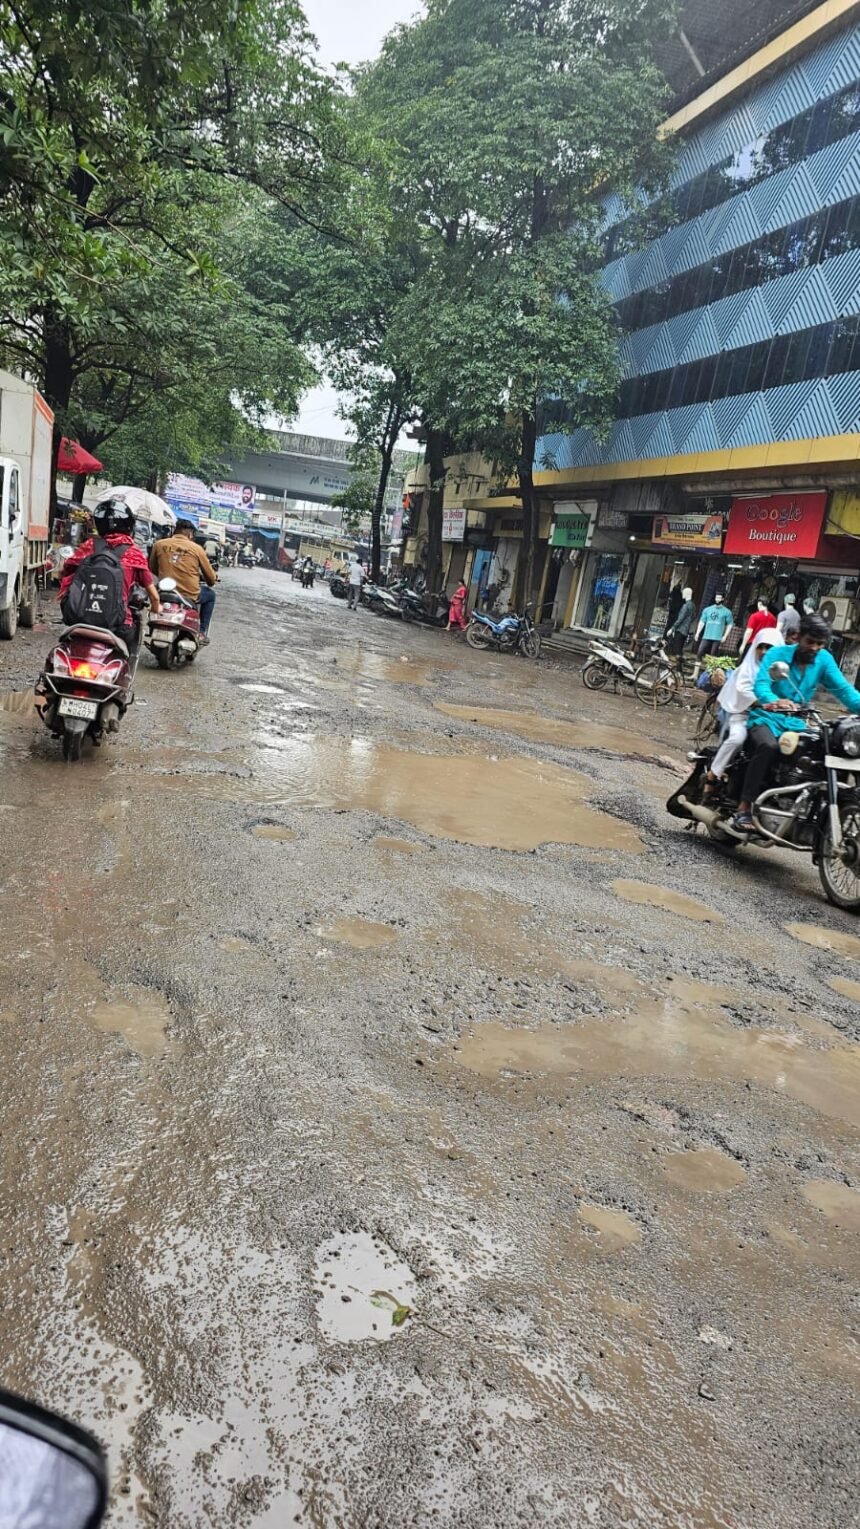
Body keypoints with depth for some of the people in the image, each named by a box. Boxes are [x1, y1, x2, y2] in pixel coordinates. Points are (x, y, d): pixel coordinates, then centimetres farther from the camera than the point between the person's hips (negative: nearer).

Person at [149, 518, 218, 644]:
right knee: (210, 594, 29)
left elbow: (153, 569, 17)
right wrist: (211, 583, 28)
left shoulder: (159, 545, 2)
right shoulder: (196, 548, -3)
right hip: (190, 595, -3)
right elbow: (211, 578, 4)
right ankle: (202, 632, 24)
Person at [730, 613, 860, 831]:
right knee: (769, 746, -35)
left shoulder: (824, 659, 5)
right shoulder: (777, 653, -6)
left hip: (796, 723, 5)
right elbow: (761, 684, -21)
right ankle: (744, 808, -34)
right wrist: (774, 701, -44)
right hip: (767, 717, -5)